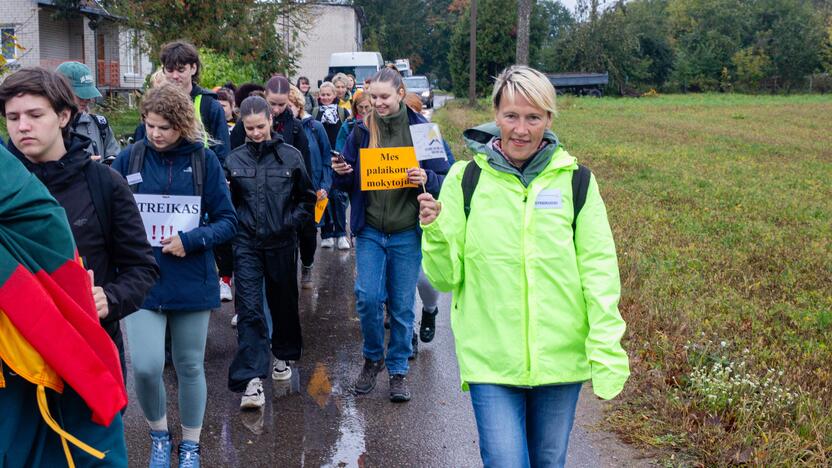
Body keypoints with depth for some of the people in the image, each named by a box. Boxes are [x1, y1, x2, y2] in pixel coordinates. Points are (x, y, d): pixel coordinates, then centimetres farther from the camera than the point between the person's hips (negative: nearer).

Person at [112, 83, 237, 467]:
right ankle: (158, 434, 19)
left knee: (190, 366, 11)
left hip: (191, 281, 0)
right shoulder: (129, 158, -2)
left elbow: (227, 221, -2)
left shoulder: (204, 159, -4)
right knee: (145, 366, -11)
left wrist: (190, 241, -17)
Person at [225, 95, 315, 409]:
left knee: (283, 302, 16)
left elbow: (308, 197, 8)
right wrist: (234, 225, -3)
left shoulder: (290, 156, -1)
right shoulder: (235, 160, 2)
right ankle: (252, 379, -11)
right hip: (247, 244, 0)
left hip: (282, 243, 0)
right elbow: (226, 203, 12)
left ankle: (284, 356, 39)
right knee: (249, 310, -8)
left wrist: (292, 222, -3)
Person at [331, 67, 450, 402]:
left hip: (407, 233, -1)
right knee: (367, 298, -6)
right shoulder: (361, 131, 4)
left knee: (402, 305, 6)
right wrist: (340, 173, -10)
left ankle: (398, 369, 23)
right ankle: (373, 357, 21)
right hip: (370, 230, 2)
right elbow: (348, 185, 12)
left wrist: (427, 179, -20)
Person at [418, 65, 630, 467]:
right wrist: (435, 232, -18)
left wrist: (607, 350, -8)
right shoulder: (467, 178, -2)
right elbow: (446, 277, 0)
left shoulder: (575, 180, -1)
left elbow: (598, 269, -1)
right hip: (491, 358, -1)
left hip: (560, 357, 2)